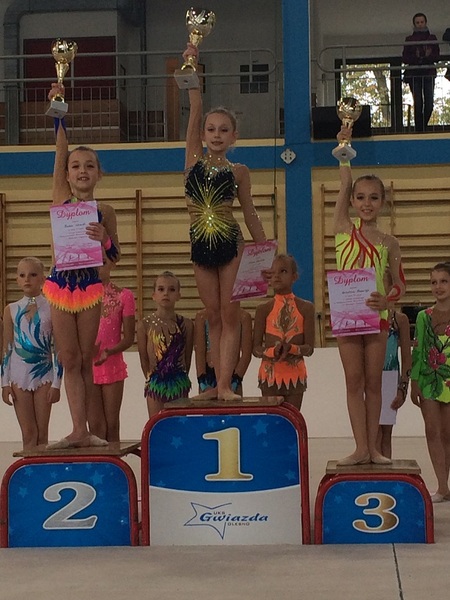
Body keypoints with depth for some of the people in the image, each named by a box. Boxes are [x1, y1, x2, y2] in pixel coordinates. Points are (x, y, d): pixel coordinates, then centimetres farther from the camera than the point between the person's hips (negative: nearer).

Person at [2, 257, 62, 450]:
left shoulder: (51, 308, 0)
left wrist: (56, 383, -5)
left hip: (44, 375, -1)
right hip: (19, 376, 1)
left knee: (42, 433, 1)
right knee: (28, 434, 1)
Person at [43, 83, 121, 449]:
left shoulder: (104, 211, 2)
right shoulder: (61, 199, 2)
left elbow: (115, 256, 5)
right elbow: (60, 150, -5)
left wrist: (103, 237, -16)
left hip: (90, 286, -1)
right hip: (60, 284, 1)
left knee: (86, 359, 5)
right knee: (70, 361, 2)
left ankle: (83, 430, 8)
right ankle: (79, 429, 3)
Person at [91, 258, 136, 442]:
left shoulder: (123, 296, -1)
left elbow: (128, 338, -1)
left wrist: (108, 352, -18)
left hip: (112, 367, -1)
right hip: (86, 367, 1)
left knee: (112, 424, 6)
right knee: (96, 425, 0)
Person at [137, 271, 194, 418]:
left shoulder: (186, 324, 1)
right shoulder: (145, 324, -3)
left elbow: (188, 357, 6)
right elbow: (144, 358, 2)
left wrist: (181, 379, 6)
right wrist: (151, 379, 4)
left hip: (179, 384, 1)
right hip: (156, 384, -1)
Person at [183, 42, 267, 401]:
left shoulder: (238, 171, 1)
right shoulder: (194, 159, 3)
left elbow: (249, 212, 6)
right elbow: (196, 110, -4)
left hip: (230, 243, -2)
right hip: (200, 244, 2)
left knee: (230, 314, -1)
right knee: (213, 316, 8)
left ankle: (225, 384, -3)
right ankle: (217, 383, 11)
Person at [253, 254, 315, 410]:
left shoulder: (305, 308, 0)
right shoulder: (264, 309, 1)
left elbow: (309, 348, -2)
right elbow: (256, 348, -2)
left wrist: (291, 348, -22)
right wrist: (273, 351, -23)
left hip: (295, 374, 0)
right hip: (270, 373, 0)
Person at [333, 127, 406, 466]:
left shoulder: (389, 243, 4)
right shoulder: (344, 229, 2)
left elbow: (400, 285, 5)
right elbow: (345, 183, -2)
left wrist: (386, 299, -16)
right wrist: (345, 146, 0)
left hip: (377, 314, 0)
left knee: (373, 382, 6)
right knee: (354, 381, 3)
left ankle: (373, 447, 11)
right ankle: (361, 448, 6)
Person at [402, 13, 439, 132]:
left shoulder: (432, 38, 11)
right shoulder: (409, 40, 8)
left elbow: (437, 56, 5)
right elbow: (405, 58, 2)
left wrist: (429, 56, -16)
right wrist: (416, 57, -15)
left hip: (429, 74, 1)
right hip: (414, 74, -1)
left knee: (429, 103, -5)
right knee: (418, 103, -7)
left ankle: (423, 126, 13)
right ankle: (419, 129, -3)